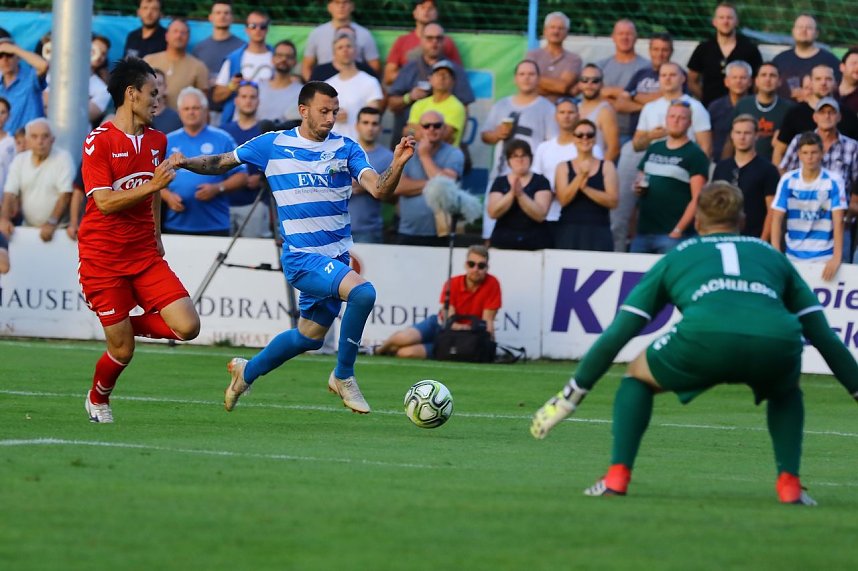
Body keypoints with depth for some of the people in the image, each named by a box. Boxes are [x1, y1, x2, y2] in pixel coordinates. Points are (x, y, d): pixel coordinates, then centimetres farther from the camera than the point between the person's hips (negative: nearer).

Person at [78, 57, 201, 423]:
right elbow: (105, 202, -19)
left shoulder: (157, 141, 10)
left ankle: (128, 325, 17)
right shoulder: (98, 142, -11)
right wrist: (153, 184, -24)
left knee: (187, 327, -11)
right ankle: (97, 399, 29)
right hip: (103, 259, -6)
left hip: (145, 256, 6)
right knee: (123, 351, -3)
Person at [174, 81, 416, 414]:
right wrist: (186, 163, -7)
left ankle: (247, 372, 40)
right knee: (362, 292, -28)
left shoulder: (346, 149, 3)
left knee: (310, 336, 14)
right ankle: (343, 377, -13)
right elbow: (222, 163, 10)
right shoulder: (273, 145, -1)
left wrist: (397, 164, -28)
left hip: (336, 257, 5)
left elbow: (379, 189, -9)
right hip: (302, 257, -5)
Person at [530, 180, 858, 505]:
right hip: (778, 343, 2)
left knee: (638, 376, 29)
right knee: (786, 392, 37)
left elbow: (617, 334, 29)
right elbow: (824, 335, 35)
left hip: (705, 338, -2)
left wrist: (570, 396, 35)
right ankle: (789, 485, 19)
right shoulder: (772, 257, 35)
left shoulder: (676, 258, 31)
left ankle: (617, 476, 13)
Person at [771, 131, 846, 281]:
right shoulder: (787, 181, -1)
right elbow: (777, 219, -1)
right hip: (793, 257, 2)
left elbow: (838, 221, -9)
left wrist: (837, 257, -17)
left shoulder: (833, 182, -7)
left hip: (824, 258, -2)